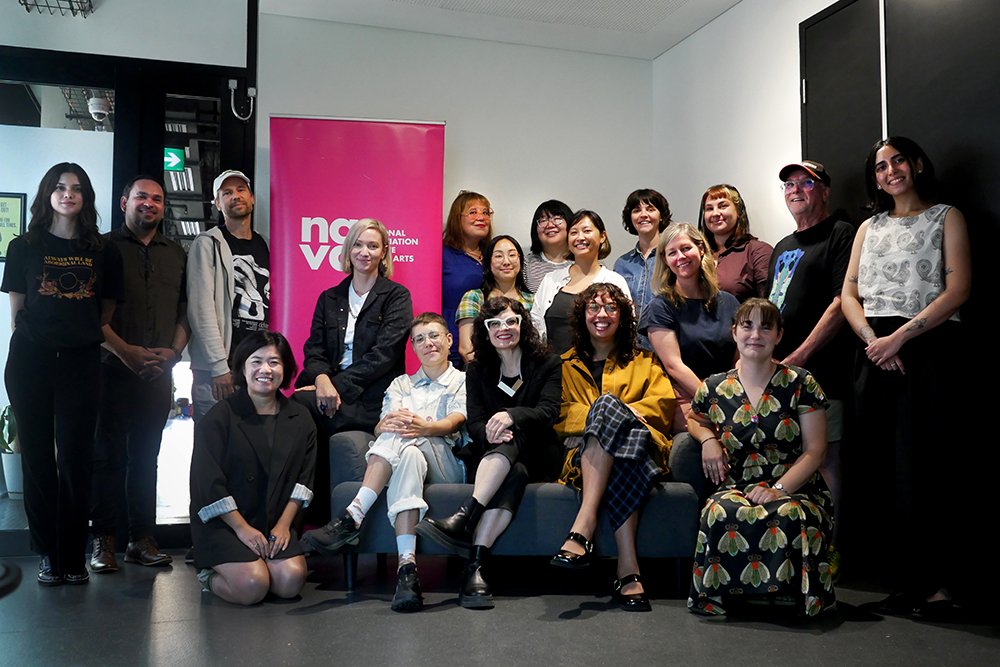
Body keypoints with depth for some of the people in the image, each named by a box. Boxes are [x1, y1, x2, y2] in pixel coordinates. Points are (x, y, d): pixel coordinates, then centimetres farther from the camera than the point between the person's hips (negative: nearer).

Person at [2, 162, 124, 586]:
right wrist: (36, 337, 3)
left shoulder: (103, 251, 8)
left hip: (81, 362, 0)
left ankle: (73, 556, 9)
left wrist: (87, 336, 2)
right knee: (38, 457, 4)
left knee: (76, 459, 0)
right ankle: (47, 555, 13)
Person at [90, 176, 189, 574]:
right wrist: (124, 350, -15)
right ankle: (102, 541, 7)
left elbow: (185, 310, 12)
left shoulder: (176, 255, 16)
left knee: (146, 457, 8)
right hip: (111, 371, -3)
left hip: (159, 373, 3)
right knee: (107, 456, 0)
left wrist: (173, 351, -4)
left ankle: (142, 539, 13)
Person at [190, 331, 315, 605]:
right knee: (253, 586, -23)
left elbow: (303, 478, 5)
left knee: (291, 581, -19)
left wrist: (284, 524, -6)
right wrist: (242, 528, -13)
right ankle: (209, 576, 11)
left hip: (274, 523, 4)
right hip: (222, 523, -4)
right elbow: (209, 482, -10)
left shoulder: (300, 419, 7)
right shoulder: (220, 416, -6)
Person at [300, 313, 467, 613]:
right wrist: (387, 424, -17)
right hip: (401, 458, 2)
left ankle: (353, 517, -42)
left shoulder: (464, 381, 19)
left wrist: (424, 427, -28)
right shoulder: (401, 385, 30)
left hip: (447, 465, -2)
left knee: (401, 438, -33)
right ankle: (406, 566, -47)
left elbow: (454, 422, -3)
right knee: (409, 455, -36)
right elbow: (380, 428, 11)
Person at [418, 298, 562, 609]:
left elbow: (549, 411, -10)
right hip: (489, 458, 1)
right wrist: (489, 433, -25)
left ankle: (464, 518, -51)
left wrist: (511, 416, -31)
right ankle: (476, 564, -52)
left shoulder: (548, 364, 7)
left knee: (513, 435, -36)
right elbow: (474, 422, 1)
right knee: (515, 473, -35)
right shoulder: (477, 371, 15)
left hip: (537, 458, -1)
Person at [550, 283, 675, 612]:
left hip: (642, 445, 0)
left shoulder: (644, 362, 29)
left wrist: (620, 411, -10)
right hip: (583, 452, 0)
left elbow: (663, 402, 10)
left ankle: (583, 526, -46)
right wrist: (599, 414, -10)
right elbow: (559, 416, 10)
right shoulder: (566, 365, 28)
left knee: (608, 405, -35)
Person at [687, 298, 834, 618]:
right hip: (737, 490, 1)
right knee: (720, 513, -37)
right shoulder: (713, 389, 9)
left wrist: (779, 490, -14)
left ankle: (788, 593, -9)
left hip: (796, 490, -1)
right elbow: (693, 419, 31)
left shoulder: (801, 384, 4)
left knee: (790, 516, -39)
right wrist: (707, 438, 6)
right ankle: (721, 595, -12)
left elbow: (814, 450, 1)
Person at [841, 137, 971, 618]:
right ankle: (903, 580, 6)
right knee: (882, 467, 0)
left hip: (929, 349, -4)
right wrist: (872, 340, -7)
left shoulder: (945, 218, 9)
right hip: (875, 355, 4)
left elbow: (958, 290, -4)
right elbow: (849, 295, 12)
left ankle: (939, 581, -3)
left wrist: (900, 336, -13)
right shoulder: (869, 228, 22)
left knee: (927, 465, -9)